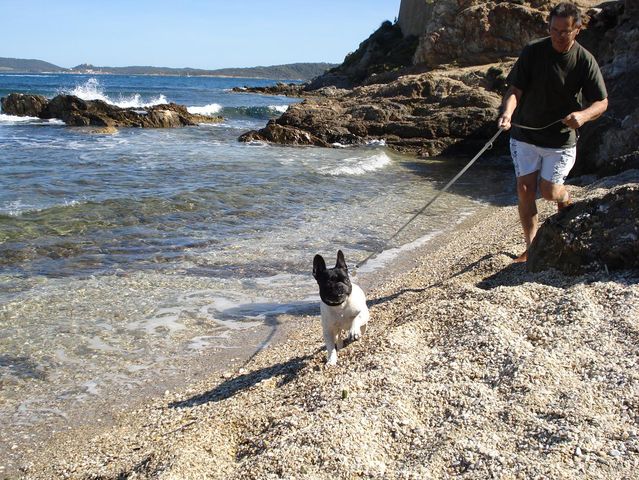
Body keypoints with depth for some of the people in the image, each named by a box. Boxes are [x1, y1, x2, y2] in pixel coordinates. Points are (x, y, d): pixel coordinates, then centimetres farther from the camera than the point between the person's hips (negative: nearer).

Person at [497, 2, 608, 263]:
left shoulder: (585, 60, -8)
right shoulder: (532, 51, -8)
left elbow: (602, 102, -4)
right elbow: (515, 89, -11)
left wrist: (583, 115, -26)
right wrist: (507, 113, -32)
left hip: (561, 139, -1)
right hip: (525, 134, 1)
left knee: (548, 190, -2)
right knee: (525, 189, -2)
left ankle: (566, 198, 36)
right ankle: (531, 247, 11)